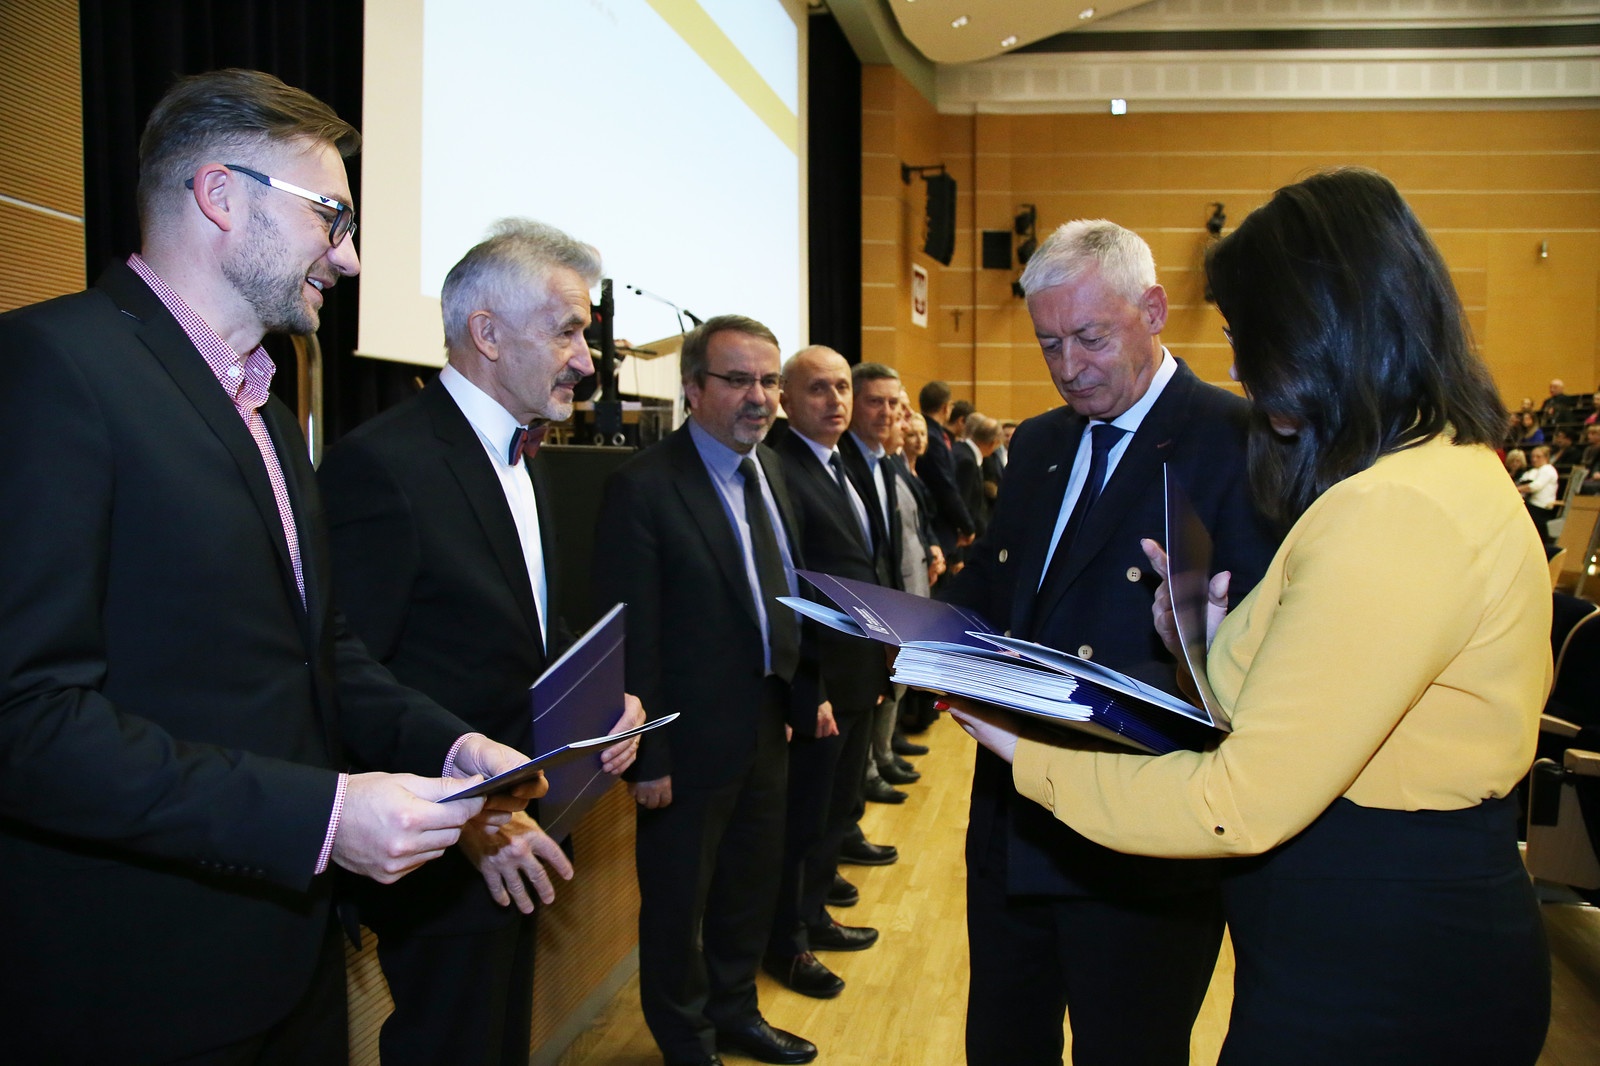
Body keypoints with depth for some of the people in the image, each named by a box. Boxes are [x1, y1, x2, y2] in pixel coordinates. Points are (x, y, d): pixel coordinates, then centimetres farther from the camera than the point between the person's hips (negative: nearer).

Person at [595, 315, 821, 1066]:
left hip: (767, 722, 8)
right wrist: (646, 756, -18)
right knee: (679, 898, 13)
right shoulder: (642, 485, -18)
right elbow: (632, 637, -19)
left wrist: (809, 689, 11)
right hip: (693, 735, -7)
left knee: (753, 882, 23)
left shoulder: (768, 468, 7)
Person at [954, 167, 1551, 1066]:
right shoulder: (1450, 470, 7)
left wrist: (1035, 757, -13)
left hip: (1375, 990, -9)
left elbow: (1246, 803, -23)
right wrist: (1222, 642, 3)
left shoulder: (1395, 513, -25)